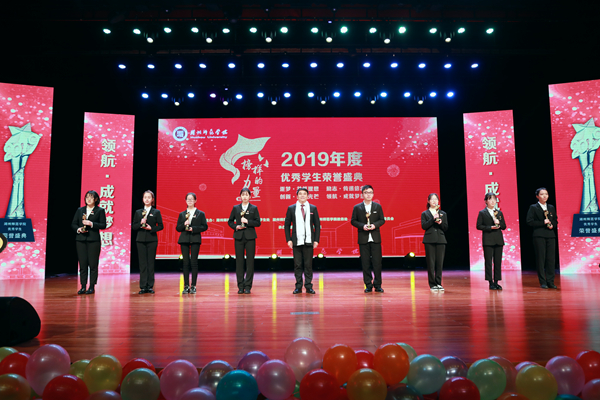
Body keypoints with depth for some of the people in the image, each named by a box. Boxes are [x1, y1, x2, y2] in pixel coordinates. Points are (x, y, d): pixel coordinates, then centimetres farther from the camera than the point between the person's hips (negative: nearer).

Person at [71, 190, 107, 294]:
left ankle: (92, 287, 4)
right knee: (82, 263, 3)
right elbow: (73, 224, 14)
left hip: (93, 240, -3)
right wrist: (78, 229, -5)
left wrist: (91, 224, -15)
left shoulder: (100, 210, 4)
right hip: (81, 239, 3)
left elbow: (103, 225, -4)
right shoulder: (80, 210, 15)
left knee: (93, 264, -3)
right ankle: (83, 286, 9)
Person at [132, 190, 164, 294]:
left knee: (151, 263, -1)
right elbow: (133, 226, 7)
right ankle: (143, 286, 6)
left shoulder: (156, 212, 5)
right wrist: (140, 223, -11)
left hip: (152, 239, -2)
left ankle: (150, 286, 6)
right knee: (142, 263, 1)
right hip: (141, 240, 2)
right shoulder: (138, 212, 11)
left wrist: (151, 228, -13)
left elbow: (160, 226, 2)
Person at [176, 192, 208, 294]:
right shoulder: (182, 214, 13)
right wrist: (184, 225, -11)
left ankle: (193, 286, 2)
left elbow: (205, 226, 0)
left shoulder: (200, 214, 7)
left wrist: (193, 228, -12)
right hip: (184, 240, 2)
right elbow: (177, 228, 9)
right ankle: (186, 286, 7)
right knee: (186, 262, 1)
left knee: (194, 262, -4)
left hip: (195, 239, -2)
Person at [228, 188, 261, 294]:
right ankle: (240, 286, 8)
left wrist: (247, 221, -13)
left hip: (250, 237, -1)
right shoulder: (235, 208, 10)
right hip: (239, 237, 1)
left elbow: (258, 222, 1)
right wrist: (235, 227, -5)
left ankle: (248, 286, 5)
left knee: (250, 261, -2)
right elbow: (230, 221, 14)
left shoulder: (254, 208, 6)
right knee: (239, 261, 1)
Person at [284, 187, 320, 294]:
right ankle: (298, 286, 13)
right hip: (296, 241, 0)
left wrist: (316, 240, 0)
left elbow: (317, 225, 8)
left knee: (308, 264, 3)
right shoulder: (291, 208, 6)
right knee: (297, 264, 4)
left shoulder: (313, 208, 7)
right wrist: (288, 240, -2)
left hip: (309, 241, 0)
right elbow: (287, 225, 7)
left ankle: (309, 286, 12)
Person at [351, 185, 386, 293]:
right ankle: (368, 285, 11)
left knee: (377, 262, 0)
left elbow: (382, 220, 8)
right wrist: (362, 226, -13)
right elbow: (353, 221, 3)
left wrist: (375, 225, -11)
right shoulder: (357, 207, 5)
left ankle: (377, 285, 11)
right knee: (365, 263, 2)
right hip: (363, 239, 0)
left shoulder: (378, 206, 8)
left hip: (375, 238, 1)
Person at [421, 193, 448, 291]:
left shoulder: (443, 214, 15)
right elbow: (424, 226, -6)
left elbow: (446, 228, 10)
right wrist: (433, 219, -14)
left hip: (440, 240, 2)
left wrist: (440, 223, -9)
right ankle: (432, 284, 3)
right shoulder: (424, 214, 8)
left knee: (440, 262, 1)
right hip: (429, 240, -2)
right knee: (431, 263, -3)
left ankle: (438, 283, 11)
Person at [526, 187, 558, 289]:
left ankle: (550, 282, 9)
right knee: (540, 259, -3)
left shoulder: (551, 207, 16)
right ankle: (542, 282, 3)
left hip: (550, 235, 4)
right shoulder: (533, 207, 2)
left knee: (551, 259, 2)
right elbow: (529, 221, -6)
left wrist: (552, 225, -3)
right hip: (539, 236, -4)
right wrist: (542, 223, -14)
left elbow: (555, 221, 19)